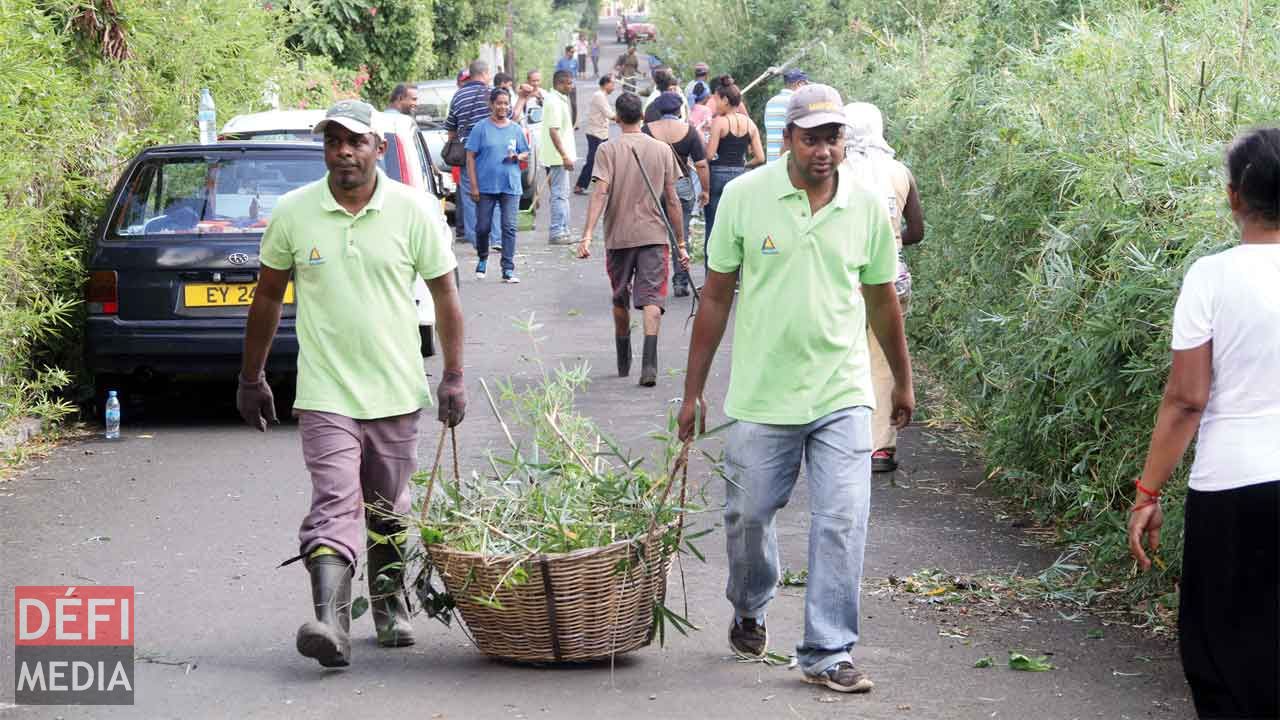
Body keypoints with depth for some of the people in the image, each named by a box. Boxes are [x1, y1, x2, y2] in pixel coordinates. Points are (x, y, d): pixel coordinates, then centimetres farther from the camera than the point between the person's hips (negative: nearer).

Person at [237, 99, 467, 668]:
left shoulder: (414, 211, -3)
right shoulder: (293, 213, -2)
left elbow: (445, 294, 5)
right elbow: (268, 295, 10)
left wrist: (453, 376, 2)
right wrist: (251, 377, 13)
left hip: (396, 393, 1)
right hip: (326, 394, -1)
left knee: (389, 513, 14)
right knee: (334, 506, -15)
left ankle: (390, 607, 33)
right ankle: (330, 622, -25)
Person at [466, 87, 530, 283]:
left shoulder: (516, 129, 9)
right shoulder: (481, 128, -1)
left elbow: (526, 155, 16)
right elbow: (470, 158, -2)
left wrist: (518, 157, -9)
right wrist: (474, 186, -8)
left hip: (510, 186, 2)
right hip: (486, 186, -2)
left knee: (509, 227, -4)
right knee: (483, 227, 3)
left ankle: (508, 269, -2)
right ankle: (482, 259, 29)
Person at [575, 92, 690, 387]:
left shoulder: (608, 150, -2)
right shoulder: (662, 150, 5)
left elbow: (601, 193, -14)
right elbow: (672, 200, 6)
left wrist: (587, 235, -19)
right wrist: (680, 243, 11)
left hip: (618, 237, 0)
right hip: (655, 235, 0)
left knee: (620, 300, 15)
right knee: (652, 298, -6)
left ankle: (623, 363, 29)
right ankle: (649, 363, -23)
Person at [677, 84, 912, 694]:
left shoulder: (866, 208, 1)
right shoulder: (745, 197, -4)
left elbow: (881, 301, 15)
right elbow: (715, 297, 3)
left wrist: (903, 381, 22)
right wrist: (693, 391, 3)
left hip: (842, 396, 1)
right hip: (760, 395, 0)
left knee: (842, 523, -6)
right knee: (749, 516, 12)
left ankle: (828, 654, 2)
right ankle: (748, 612, 40)